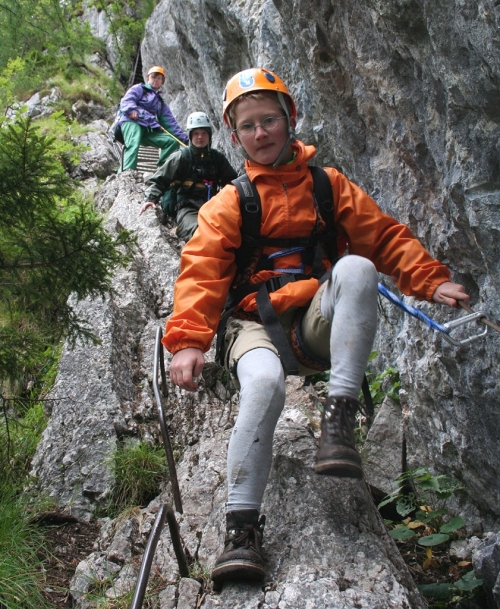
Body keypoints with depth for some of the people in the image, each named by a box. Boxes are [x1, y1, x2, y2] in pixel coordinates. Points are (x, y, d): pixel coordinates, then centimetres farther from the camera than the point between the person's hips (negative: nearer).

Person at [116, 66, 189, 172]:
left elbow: (171, 123, 24)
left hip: (148, 130, 6)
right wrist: (132, 109, -25)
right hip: (131, 121, -5)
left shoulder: (161, 103, 33)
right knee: (133, 145, -35)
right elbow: (126, 100, 0)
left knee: (173, 141, -10)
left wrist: (185, 139, 11)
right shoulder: (139, 89, 19)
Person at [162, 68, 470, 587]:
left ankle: (339, 417, -31)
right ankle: (241, 527, -24)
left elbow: (385, 237, 7)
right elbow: (201, 273, -5)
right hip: (256, 325, -1)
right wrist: (187, 340, -22)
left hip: (317, 321, 1)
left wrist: (431, 281, -11)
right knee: (264, 382, -36)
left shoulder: (328, 185, 13)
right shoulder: (228, 205, 8)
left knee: (356, 266, -30)